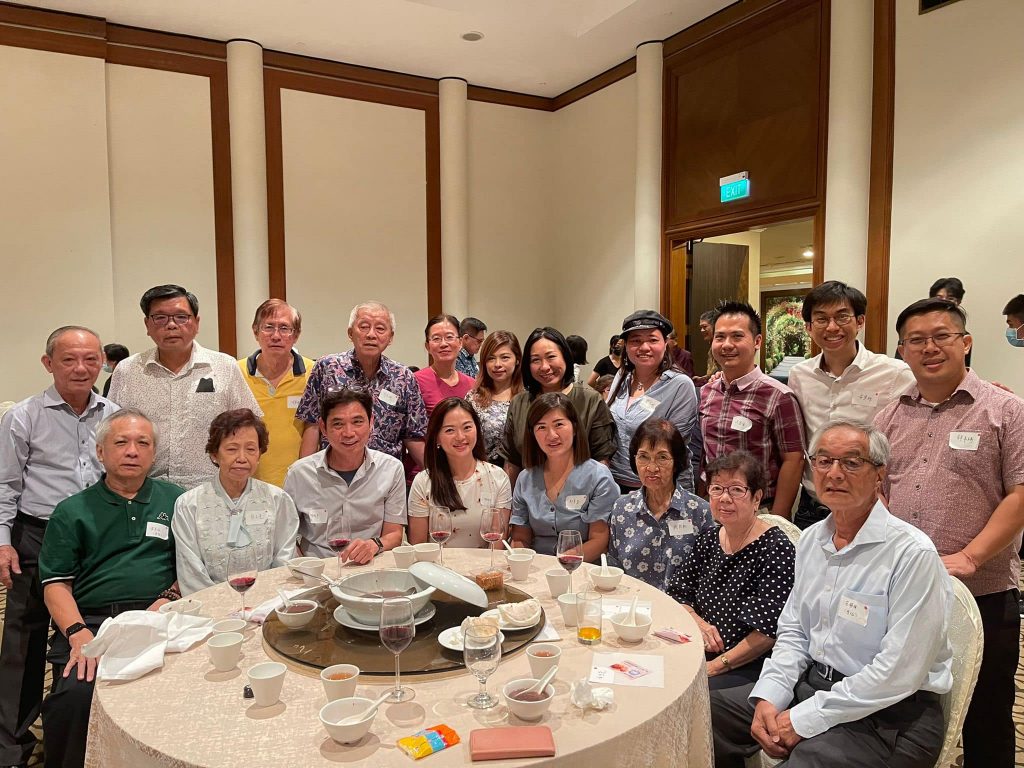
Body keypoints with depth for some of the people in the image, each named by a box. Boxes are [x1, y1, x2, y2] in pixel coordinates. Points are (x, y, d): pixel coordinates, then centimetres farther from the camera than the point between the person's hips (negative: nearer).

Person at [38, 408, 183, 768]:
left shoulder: (176, 501, 15)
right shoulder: (72, 511, 15)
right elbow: (55, 583, 7)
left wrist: (167, 601, -6)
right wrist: (79, 634, -9)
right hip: (89, 620, 1)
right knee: (75, 694, -28)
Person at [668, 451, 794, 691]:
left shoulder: (775, 548, -14)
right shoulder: (709, 538, 7)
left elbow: (769, 630, -18)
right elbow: (679, 593, 13)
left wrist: (716, 666, -17)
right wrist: (698, 622, -7)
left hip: (750, 667, -6)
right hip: (700, 653, 7)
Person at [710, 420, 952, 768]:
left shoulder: (912, 554, -18)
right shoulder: (812, 539, 6)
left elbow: (898, 673, -21)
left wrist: (805, 720, -18)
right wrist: (768, 698, -5)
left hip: (889, 713, -6)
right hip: (811, 684, 7)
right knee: (706, 712, 1)